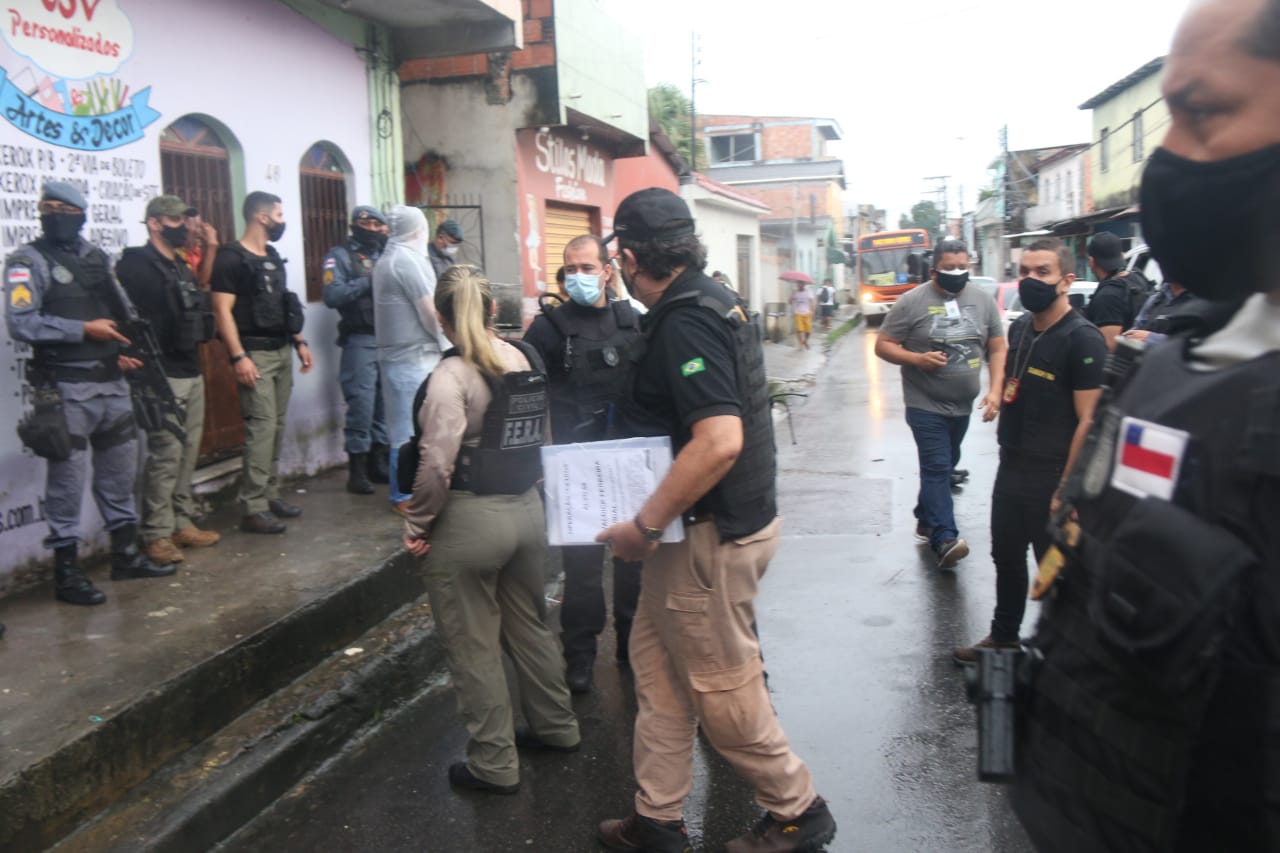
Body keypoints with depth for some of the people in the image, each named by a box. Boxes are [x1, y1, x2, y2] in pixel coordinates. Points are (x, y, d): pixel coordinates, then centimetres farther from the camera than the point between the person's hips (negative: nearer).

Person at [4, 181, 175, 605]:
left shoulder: (97, 256, 14)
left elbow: (124, 310, 19)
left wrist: (128, 348, 2)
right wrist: (84, 330, -19)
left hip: (112, 381, 7)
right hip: (66, 387, -6)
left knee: (120, 468, 13)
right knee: (68, 475, -2)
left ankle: (126, 553, 26)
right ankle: (66, 570, 7)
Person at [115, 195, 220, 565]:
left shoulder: (181, 267, 18)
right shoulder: (135, 266, -10)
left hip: (191, 371, 9)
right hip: (163, 375, -9)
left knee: (188, 452, 12)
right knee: (165, 455, -8)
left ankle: (183, 523, 20)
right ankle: (157, 535, 0)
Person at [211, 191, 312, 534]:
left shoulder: (273, 257, 17)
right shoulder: (231, 258, -9)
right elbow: (222, 311, -14)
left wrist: (299, 342, 17)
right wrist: (238, 357, -21)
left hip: (282, 350, 8)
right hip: (255, 353, -8)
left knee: (277, 426, 10)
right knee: (261, 427, -12)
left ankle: (271, 495, 19)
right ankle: (253, 508, -9)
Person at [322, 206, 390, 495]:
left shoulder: (385, 254, 18)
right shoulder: (340, 255, 1)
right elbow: (332, 295, -13)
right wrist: (368, 282, -17)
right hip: (360, 341, -5)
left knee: (386, 401, 9)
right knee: (361, 402, -6)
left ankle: (379, 461, 20)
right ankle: (357, 468, 2)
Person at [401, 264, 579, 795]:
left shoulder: (452, 375, -18)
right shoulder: (527, 361, 2)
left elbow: (437, 465, -22)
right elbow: (542, 436, 8)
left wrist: (417, 525, -10)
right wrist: (524, 490, 16)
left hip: (469, 522, -7)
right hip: (527, 510, 7)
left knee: (473, 648, 8)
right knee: (529, 627, 23)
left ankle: (493, 765, 21)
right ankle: (556, 727, 39)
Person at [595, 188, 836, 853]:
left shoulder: (684, 322, -22)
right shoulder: (717, 301, 9)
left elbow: (719, 441, -32)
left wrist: (646, 524, -24)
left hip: (715, 532, -10)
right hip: (740, 514, 10)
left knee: (721, 686, 5)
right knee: (656, 656, 17)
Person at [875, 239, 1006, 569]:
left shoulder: (983, 301, 4)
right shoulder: (912, 302, -7)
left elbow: (998, 350, 7)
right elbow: (883, 345, -5)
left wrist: (995, 390, -6)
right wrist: (917, 359, -21)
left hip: (963, 405, 5)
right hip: (926, 405, -5)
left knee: (945, 466, 17)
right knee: (937, 468, -13)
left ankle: (926, 520, 35)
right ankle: (945, 540, -17)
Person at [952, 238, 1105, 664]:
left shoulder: (1082, 339, -16)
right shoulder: (1020, 327, 7)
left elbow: (1088, 421, -20)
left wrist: (1066, 490, -21)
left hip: (1052, 478, -7)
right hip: (1011, 468, 8)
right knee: (1006, 556, 19)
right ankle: (1004, 635, 37)